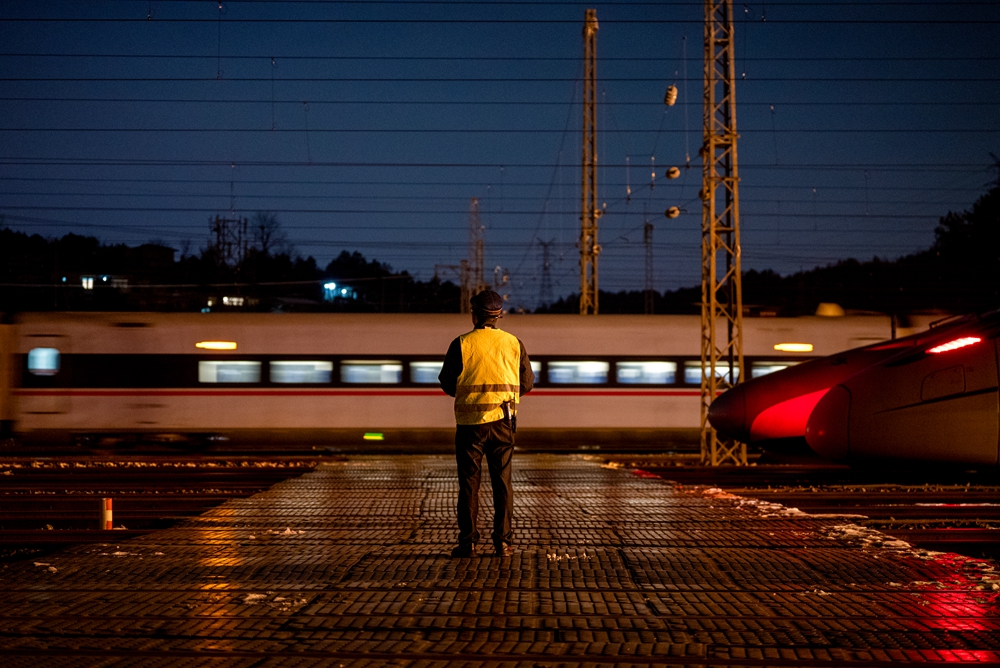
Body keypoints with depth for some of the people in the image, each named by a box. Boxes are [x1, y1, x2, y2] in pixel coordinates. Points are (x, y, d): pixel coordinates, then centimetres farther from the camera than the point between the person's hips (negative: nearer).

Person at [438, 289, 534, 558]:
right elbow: (527, 382, 7)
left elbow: (447, 383, -2)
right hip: (503, 421, 2)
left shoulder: (461, 344, -6)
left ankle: (468, 542, 3)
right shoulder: (514, 344, 2)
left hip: (470, 421, -2)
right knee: (502, 481, 9)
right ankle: (503, 541, 7)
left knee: (469, 483, 4)